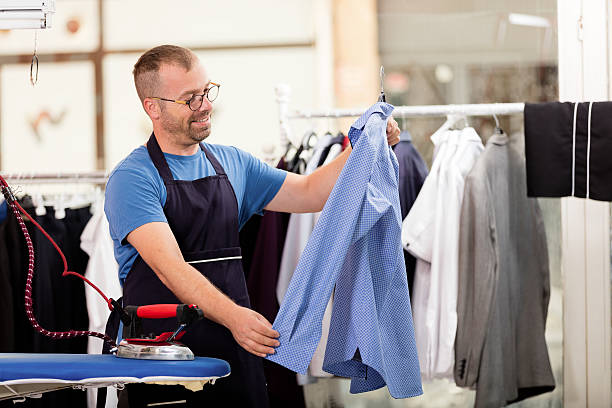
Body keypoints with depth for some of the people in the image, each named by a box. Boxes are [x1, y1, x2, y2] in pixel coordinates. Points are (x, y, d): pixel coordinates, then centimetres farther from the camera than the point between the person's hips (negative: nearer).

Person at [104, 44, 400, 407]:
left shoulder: (232, 164, 13)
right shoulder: (132, 179, -10)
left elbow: (310, 194, 17)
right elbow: (170, 267, -22)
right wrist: (233, 317, -35)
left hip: (235, 353, 6)